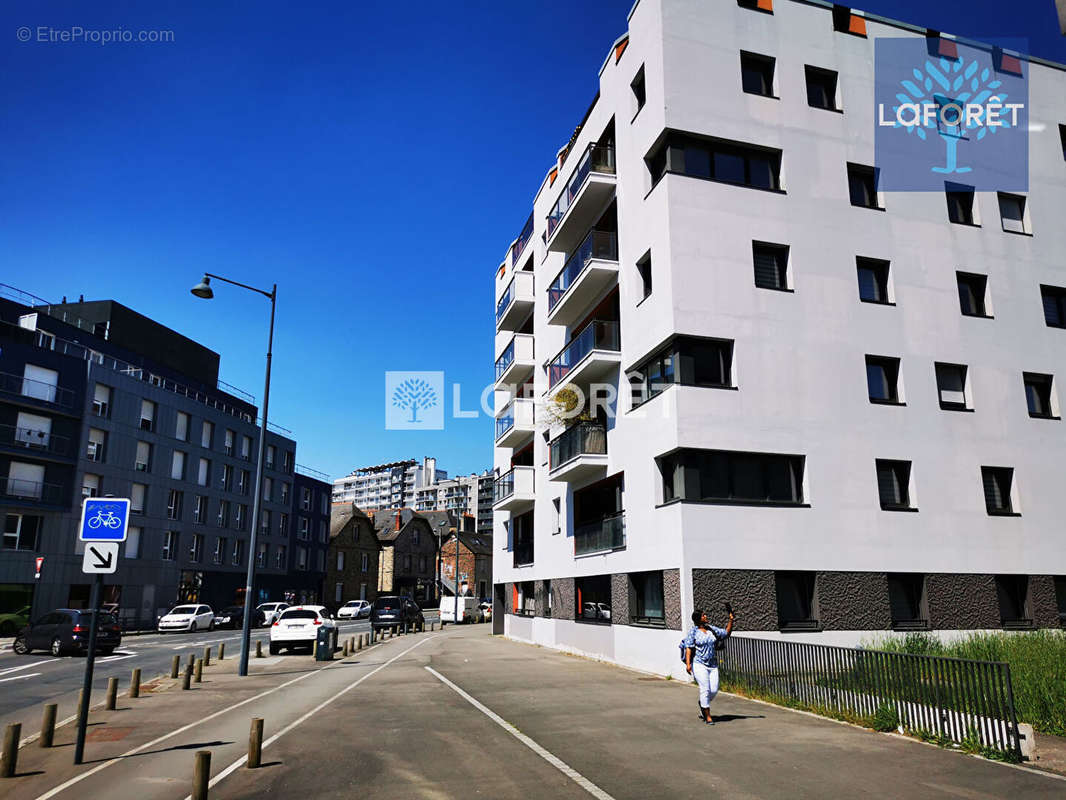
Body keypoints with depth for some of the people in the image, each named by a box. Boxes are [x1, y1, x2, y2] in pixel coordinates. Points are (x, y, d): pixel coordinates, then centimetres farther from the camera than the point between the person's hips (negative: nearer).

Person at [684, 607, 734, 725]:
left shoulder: (712, 629, 10)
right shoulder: (693, 632, -5)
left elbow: (727, 632, 17)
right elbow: (688, 648, -10)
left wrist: (731, 620, 5)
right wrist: (688, 663, -20)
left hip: (712, 664, 5)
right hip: (699, 664, -5)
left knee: (714, 690, 0)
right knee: (705, 689, -11)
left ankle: (703, 704, 30)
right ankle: (708, 716, 2)